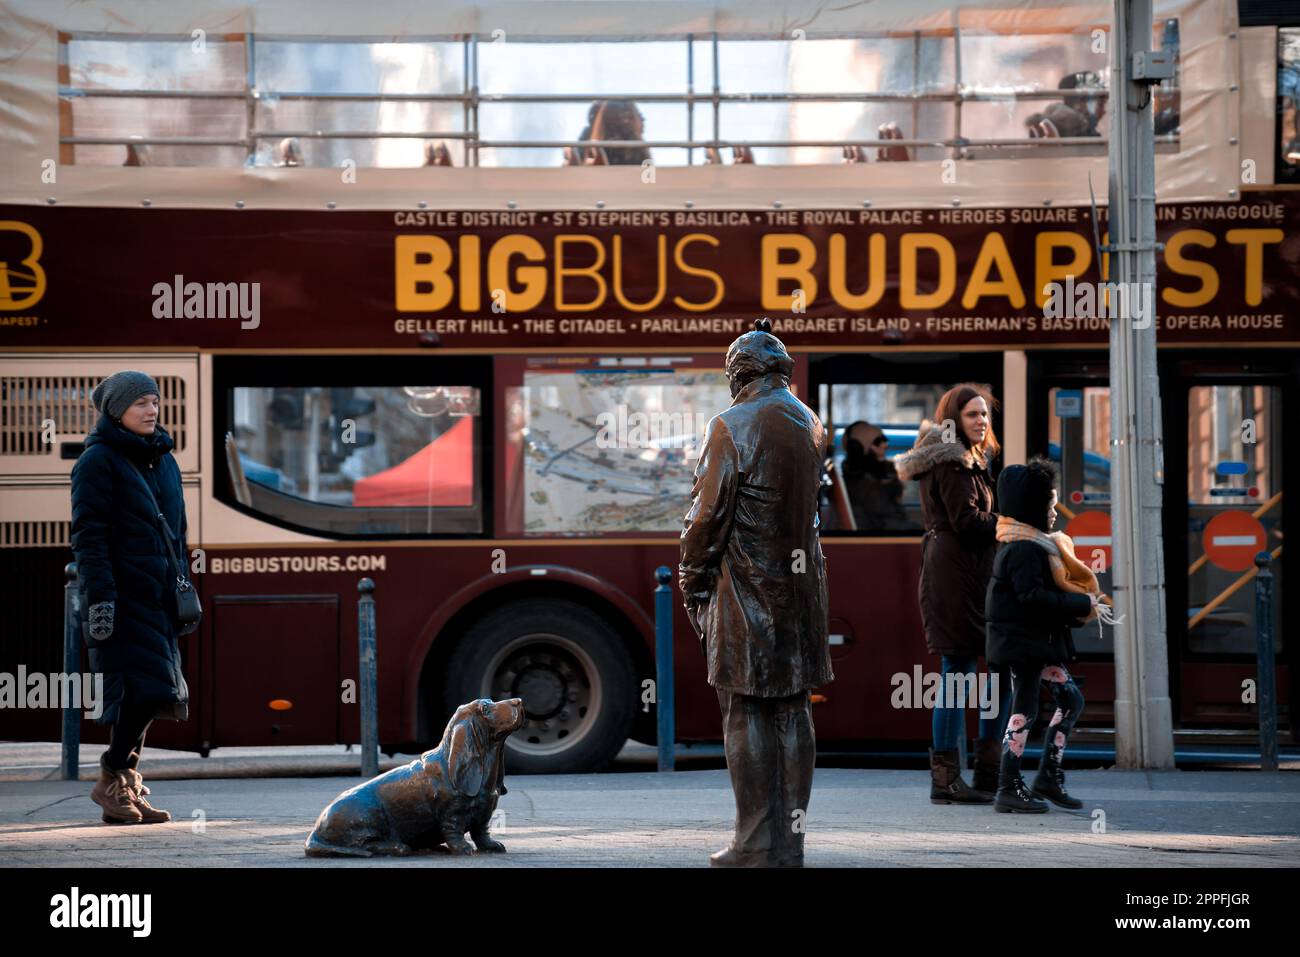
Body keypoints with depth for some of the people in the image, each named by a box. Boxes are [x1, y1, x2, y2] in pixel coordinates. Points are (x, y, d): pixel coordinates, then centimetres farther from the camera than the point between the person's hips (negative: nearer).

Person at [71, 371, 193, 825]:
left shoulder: (164, 460, 17)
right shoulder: (98, 461, -6)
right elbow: (88, 534, -11)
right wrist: (99, 598, -18)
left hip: (157, 596, 8)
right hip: (121, 595, -8)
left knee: (150, 693, 6)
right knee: (145, 686, -14)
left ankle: (124, 787, 13)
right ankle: (113, 778, 0)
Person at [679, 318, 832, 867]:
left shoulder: (733, 427, -12)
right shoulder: (810, 425, 10)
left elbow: (708, 514, -11)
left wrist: (692, 582, 0)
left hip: (745, 592, -6)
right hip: (801, 589, 6)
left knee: (747, 715, -1)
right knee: (793, 712, 9)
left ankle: (757, 845, -1)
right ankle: (790, 841, 12)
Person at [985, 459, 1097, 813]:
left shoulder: (1035, 545, 15)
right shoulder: (1024, 550, -18)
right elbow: (1033, 597, -27)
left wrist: (1081, 605, 5)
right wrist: (1080, 604, -21)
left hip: (1041, 641, 10)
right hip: (1023, 641, -10)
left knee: (1070, 699, 11)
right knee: (1024, 710, -5)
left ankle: (1049, 776, 14)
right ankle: (1009, 789, 1)